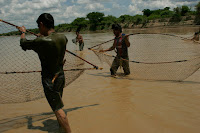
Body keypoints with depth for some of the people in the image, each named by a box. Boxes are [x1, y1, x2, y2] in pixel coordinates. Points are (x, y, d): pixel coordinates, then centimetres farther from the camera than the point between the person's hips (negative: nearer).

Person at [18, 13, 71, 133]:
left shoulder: (41, 42, -25)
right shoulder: (63, 37, -5)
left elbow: (23, 43, -7)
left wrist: (23, 32, 14)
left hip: (50, 80, -8)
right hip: (61, 76, 8)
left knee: (58, 109, -1)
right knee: (58, 104, 25)